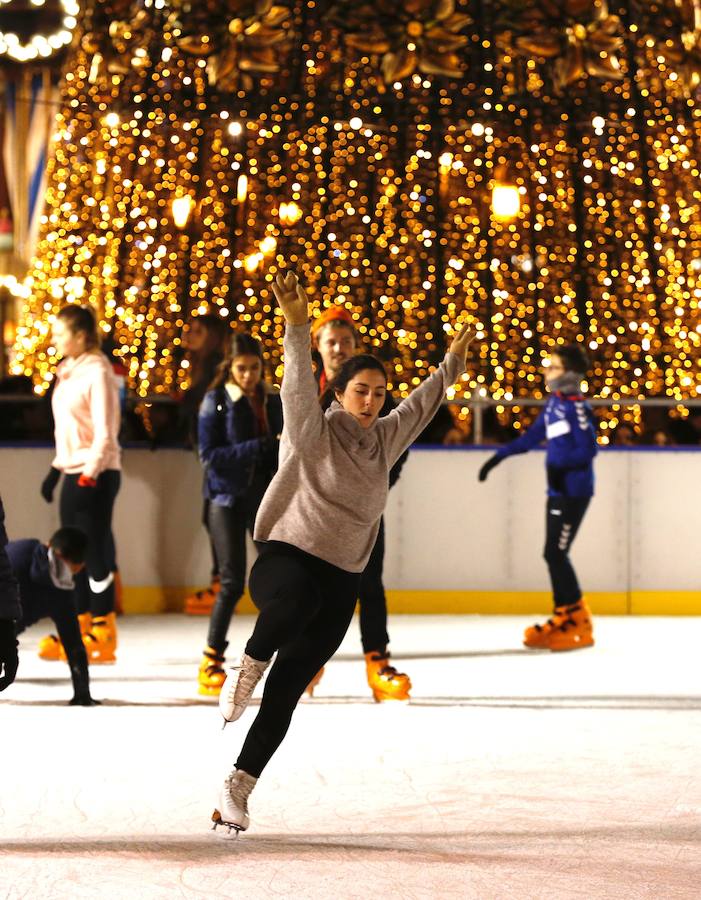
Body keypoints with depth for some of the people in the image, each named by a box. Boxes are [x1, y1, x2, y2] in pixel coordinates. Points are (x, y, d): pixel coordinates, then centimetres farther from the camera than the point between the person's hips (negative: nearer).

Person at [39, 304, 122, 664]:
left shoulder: (97, 372, -14)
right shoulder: (68, 371, 12)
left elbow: (104, 432, -17)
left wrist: (91, 473, -21)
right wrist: (57, 468, 21)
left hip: (95, 475, -9)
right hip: (74, 472, 9)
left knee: (95, 551, -4)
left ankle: (103, 634, 3)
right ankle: (80, 627, 18)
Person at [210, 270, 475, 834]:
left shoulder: (385, 440, 15)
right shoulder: (313, 431, -2)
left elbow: (420, 406, 32)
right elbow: (299, 383, -18)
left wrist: (452, 366, 40)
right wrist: (298, 327, -31)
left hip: (340, 582, 5)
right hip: (286, 559, -5)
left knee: (284, 694, 0)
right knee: (298, 602, -44)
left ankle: (238, 790, 3)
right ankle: (248, 667, -18)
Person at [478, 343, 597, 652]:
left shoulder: (576, 405, -13)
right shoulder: (554, 402, 12)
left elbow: (588, 449, -18)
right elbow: (533, 436, 21)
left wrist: (561, 466, -31)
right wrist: (499, 456, 23)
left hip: (574, 490, -8)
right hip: (559, 490, 8)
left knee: (556, 553, -9)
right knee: (553, 554, 9)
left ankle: (578, 623, -2)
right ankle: (563, 616, 17)